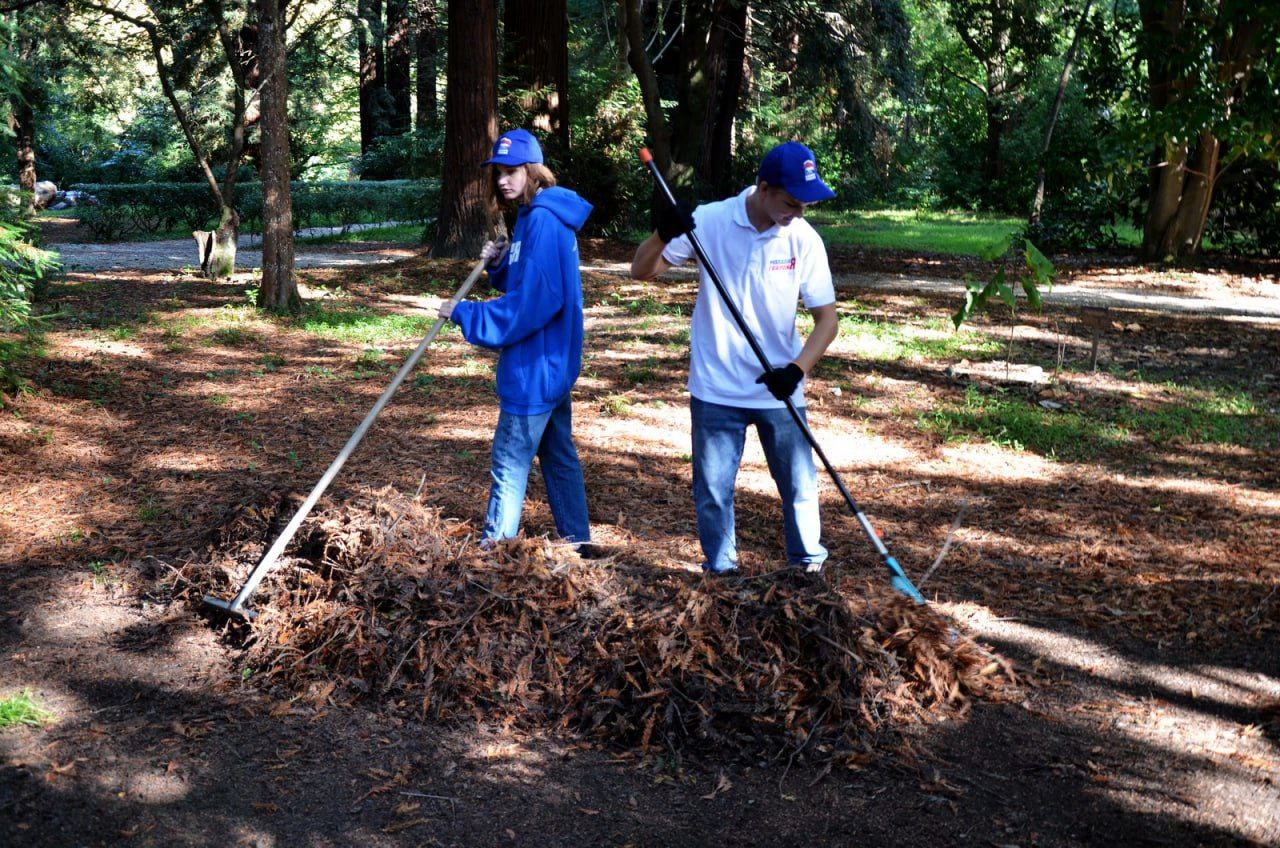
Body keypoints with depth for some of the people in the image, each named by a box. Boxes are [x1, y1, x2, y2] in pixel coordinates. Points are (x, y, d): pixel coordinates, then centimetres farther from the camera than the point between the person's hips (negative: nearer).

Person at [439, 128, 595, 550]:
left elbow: (534, 302, -25)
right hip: (553, 365, 11)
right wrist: (498, 265, 0)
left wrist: (466, 314, -18)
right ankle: (578, 543, 28)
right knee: (559, 455, 18)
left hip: (534, 369, -11)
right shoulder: (537, 215, 12)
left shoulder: (543, 220, -19)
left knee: (509, 464, -2)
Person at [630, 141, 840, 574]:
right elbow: (640, 271, -6)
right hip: (716, 388, -1)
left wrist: (797, 369, -21)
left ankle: (809, 566, 29)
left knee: (799, 484, 9)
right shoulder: (709, 221, -11)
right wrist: (664, 234, -28)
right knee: (712, 488, 9)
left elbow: (827, 316, -5)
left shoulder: (804, 239, -8)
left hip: (780, 390, 1)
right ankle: (720, 569, 27)